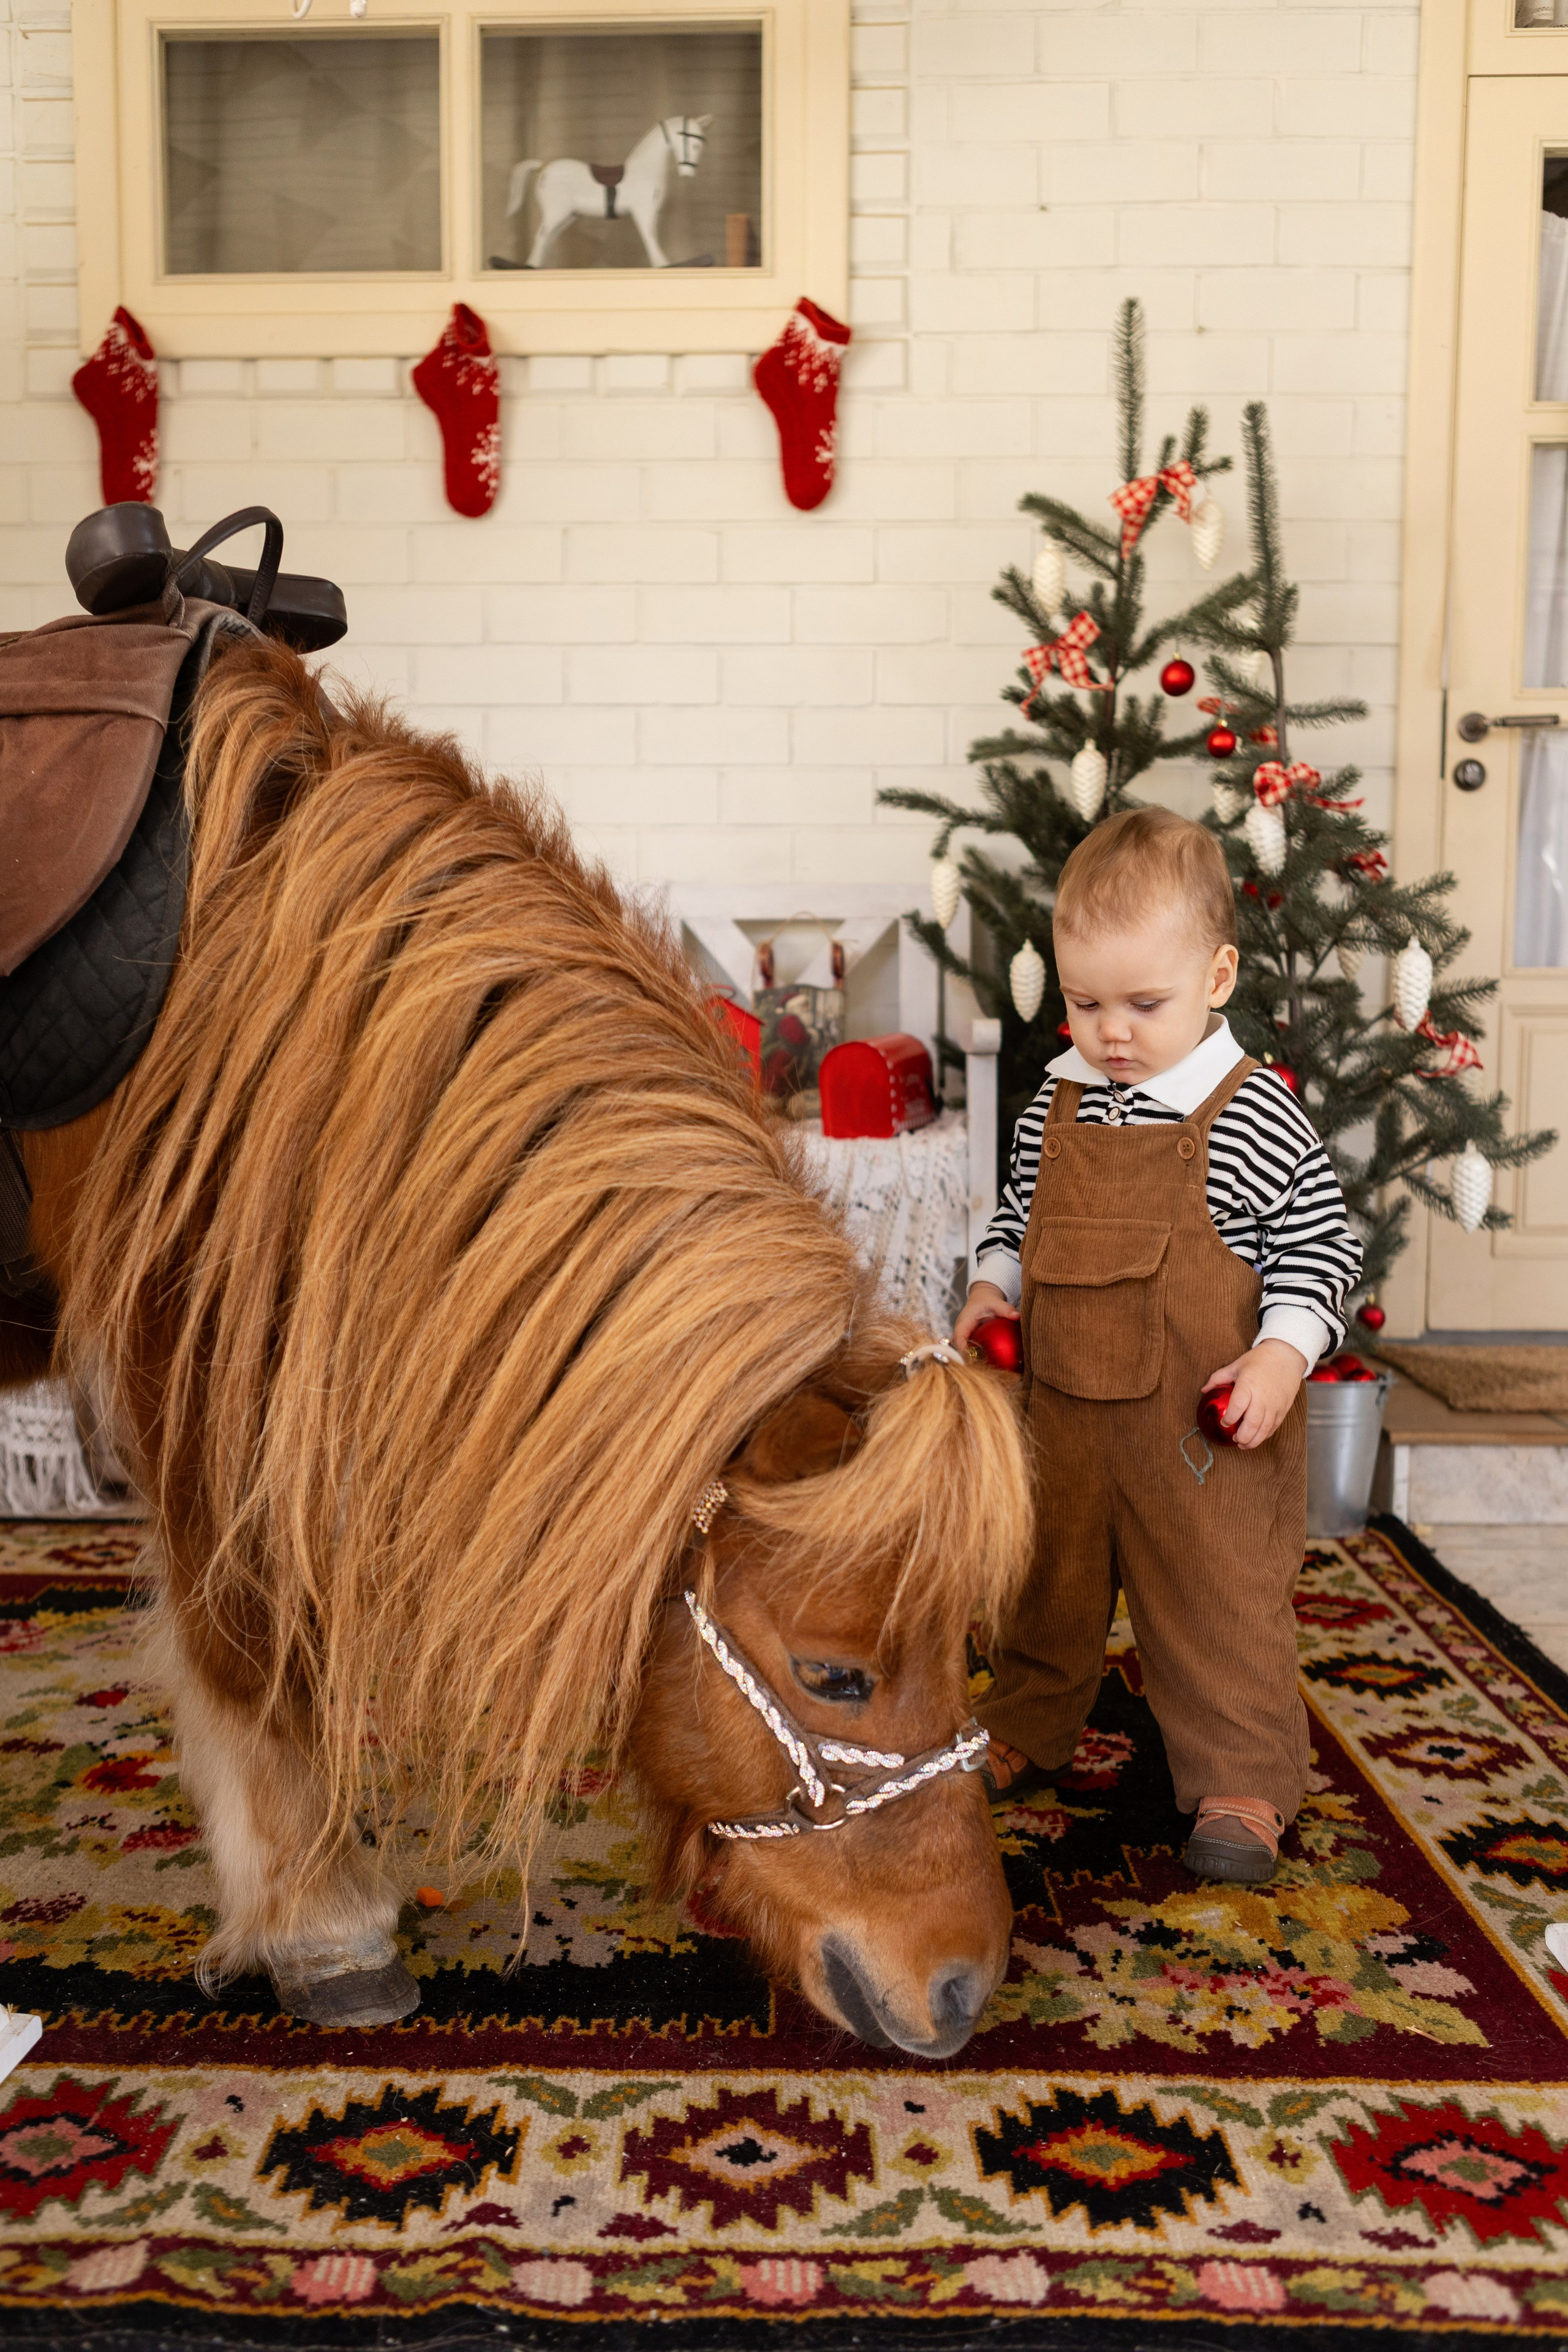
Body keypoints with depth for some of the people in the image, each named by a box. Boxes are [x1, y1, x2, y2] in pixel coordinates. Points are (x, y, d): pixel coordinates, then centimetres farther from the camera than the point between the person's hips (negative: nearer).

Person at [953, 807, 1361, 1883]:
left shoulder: (1260, 1116, -12)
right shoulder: (1055, 1108, 3)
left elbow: (1321, 1246, -7)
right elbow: (1021, 1217, 17)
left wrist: (1282, 1353, -18)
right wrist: (993, 1287, 1)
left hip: (1207, 1424, -5)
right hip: (1063, 1404, 5)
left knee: (1221, 1595, 5)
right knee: (1048, 1578, 20)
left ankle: (1242, 1780, 22)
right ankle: (1028, 1727, 41)